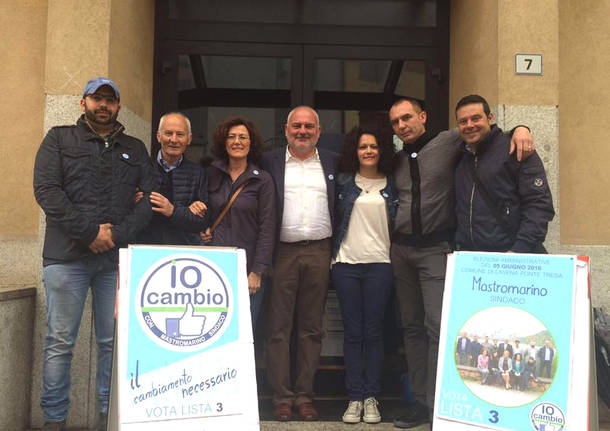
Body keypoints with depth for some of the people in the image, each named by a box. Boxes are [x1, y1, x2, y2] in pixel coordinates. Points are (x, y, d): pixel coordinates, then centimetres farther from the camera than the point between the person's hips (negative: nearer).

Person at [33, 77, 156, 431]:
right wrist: (90, 231, -12)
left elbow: (150, 197, 7)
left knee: (114, 342, 4)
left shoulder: (135, 149, 17)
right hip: (67, 256, -2)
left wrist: (118, 233, -9)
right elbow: (46, 190, -4)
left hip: (117, 257, 2)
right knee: (60, 342, 1)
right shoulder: (59, 139, 10)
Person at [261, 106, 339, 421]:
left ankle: (305, 395, 16)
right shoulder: (270, 162, 5)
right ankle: (282, 397, 10)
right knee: (278, 327, 1)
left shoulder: (333, 163, 10)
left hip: (319, 252, 2)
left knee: (311, 327, 7)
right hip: (282, 251, -1)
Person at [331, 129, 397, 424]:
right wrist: (332, 253, 5)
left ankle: (371, 397, 9)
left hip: (379, 264, 0)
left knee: (373, 332, 1)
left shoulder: (392, 184, 8)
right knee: (352, 332, 3)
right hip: (346, 263, 0)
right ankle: (354, 397, 9)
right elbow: (333, 217, 12)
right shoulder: (343, 181, 8)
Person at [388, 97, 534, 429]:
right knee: (411, 326, 9)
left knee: (438, 325, -12)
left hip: (436, 249, -5)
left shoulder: (449, 142, -1)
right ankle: (420, 399, 18)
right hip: (401, 249, 5)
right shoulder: (397, 160, 13)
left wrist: (519, 128, -16)